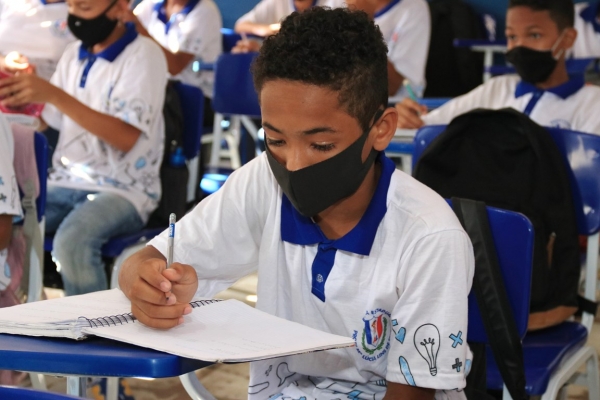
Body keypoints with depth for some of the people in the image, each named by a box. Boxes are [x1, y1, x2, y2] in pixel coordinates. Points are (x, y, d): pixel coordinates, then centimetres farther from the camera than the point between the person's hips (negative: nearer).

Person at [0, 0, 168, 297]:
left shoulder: (143, 56, -8)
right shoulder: (74, 54, 12)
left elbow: (127, 137, -18)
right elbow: (45, 121, 16)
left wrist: (54, 95, -23)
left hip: (124, 190, -6)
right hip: (65, 183, 6)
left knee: (72, 240, -35)